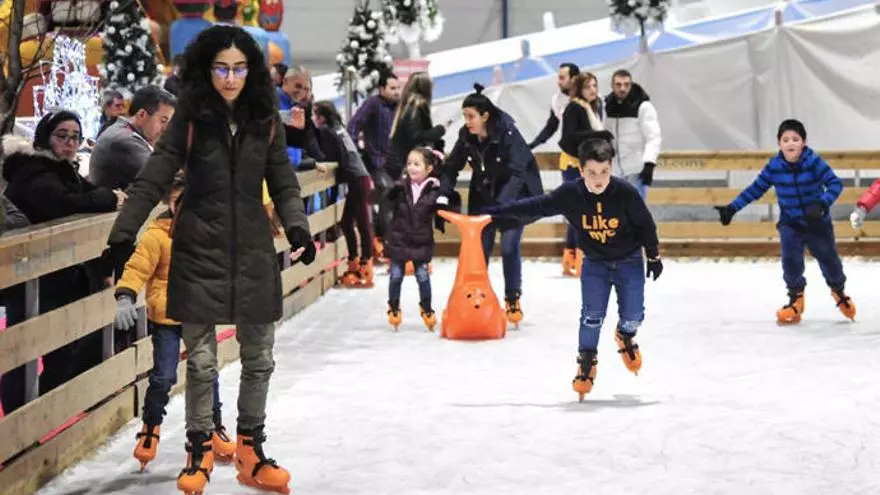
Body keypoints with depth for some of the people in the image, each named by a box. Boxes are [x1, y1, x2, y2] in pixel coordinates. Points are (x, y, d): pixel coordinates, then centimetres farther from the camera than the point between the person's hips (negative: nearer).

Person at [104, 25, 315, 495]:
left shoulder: (265, 120, 1)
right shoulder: (190, 119, -5)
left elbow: (283, 183, 7)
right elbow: (152, 180, -6)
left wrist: (297, 226, -9)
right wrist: (123, 235, -12)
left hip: (253, 250, 3)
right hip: (199, 250, -2)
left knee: (259, 358, 9)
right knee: (201, 361, 3)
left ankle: (251, 449, 23)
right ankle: (199, 451, 18)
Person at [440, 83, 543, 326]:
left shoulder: (508, 133, -27)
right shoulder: (466, 136, -12)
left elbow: (517, 173, -33)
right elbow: (451, 167, -3)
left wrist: (501, 205, -43)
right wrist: (444, 195, -19)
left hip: (515, 194, -5)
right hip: (484, 195, 5)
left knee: (509, 247, -10)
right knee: (480, 247, 2)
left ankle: (513, 300, 6)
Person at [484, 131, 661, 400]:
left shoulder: (626, 193, -24)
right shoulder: (570, 194, -20)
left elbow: (646, 224, -10)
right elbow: (536, 207, -9)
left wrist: (654, 257, 0)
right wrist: (497, 211, -7)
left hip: (629, 262, 0)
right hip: (594, 264, 1)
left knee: (633, 315, 3)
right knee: (591, 315, -7)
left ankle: (625, 336, 38)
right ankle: (587, 363, 12)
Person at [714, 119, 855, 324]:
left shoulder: (814, 162, -19)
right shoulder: (774, 166, -11)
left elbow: (835, 183, -22)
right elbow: (755, 190, -2)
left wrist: (822, 204, -39)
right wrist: (732, 208, -3)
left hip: (817, 222, -1)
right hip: (790, 224, 1)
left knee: (828, 258, 11)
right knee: (790, 259, -16)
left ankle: (839, 292, 40)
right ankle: (796, 299, 3)